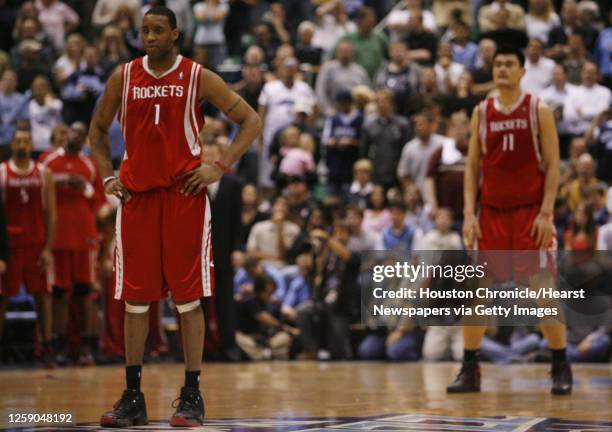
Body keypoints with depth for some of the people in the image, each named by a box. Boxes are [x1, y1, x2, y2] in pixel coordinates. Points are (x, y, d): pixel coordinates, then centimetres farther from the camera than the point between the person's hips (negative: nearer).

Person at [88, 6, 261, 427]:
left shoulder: (198, 77, -2)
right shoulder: (124, 77, 7)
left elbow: (251, 120, 0)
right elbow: (98, 129, 21)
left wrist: (220, 167, -8)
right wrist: (108, 175, 8)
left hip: (185, 194, -3)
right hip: (136, 195, 3)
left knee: (189, 298, -2)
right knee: (135, 298, 4)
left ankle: (192, 396, 4)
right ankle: (133, 397, 10)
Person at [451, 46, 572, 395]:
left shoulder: (539, 111, -2)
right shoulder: (482, 112, 7)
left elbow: (552, 165, -4)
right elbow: (473, 167, 8)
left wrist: (546, 213, -13)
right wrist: (469, 213, -1)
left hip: (530, 213, -3)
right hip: (491, 213, 3)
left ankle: (561, 369, 5)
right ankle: (470, 371, 8)